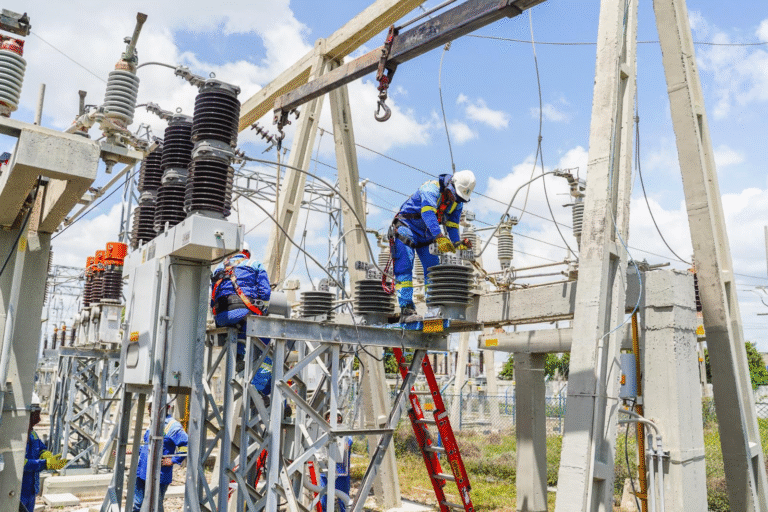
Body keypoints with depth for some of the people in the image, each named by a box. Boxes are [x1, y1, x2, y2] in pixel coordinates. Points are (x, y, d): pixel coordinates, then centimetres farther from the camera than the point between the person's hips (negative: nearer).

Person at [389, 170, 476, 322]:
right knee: (404, 268, -17)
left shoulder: (457, 201, 0)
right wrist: (440, 237, -52)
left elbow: (452, 224, 1)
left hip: (426, 235, 7)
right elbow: (428, 214, -39)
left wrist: (456, 244, -17)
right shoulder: (432, 188, -24)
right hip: (407, 228, -7)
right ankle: (406, 309, -21)